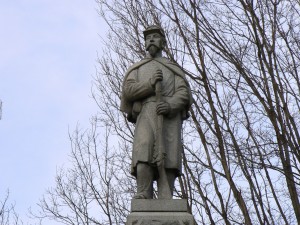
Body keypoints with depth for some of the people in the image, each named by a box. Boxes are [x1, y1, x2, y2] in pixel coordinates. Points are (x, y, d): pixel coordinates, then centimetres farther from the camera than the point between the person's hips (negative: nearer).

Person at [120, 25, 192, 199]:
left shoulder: (174, 68, 25)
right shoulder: (137, 68, 27)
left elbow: (184, 93, 8)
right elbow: (128, 90, 8)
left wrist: (171, 105, -15)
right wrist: (150, 84, -11)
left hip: (169, 117, 0)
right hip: (146, 115, 0)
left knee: (167, 161, -14)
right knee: (144, 158, -21)